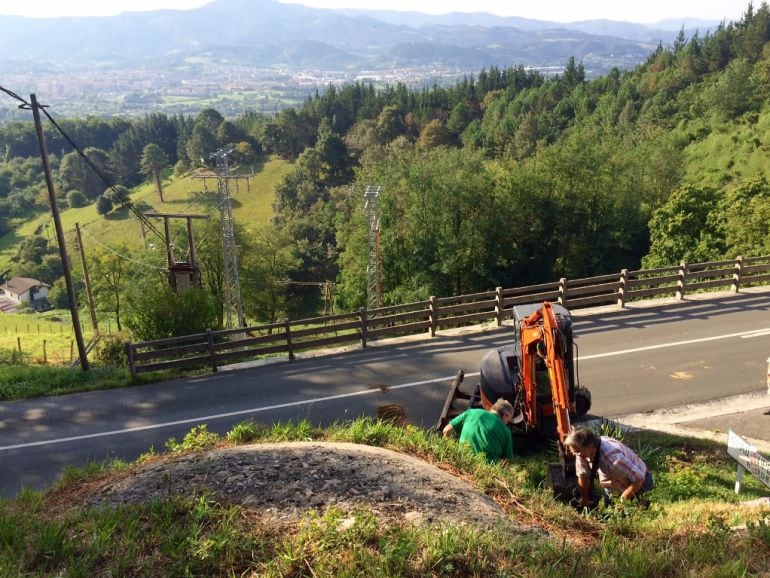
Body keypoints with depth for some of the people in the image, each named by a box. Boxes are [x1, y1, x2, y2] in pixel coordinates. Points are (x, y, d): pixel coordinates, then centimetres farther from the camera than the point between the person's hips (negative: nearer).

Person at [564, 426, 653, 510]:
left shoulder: (612, 456, -42)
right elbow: (582, 475, -8)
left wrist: (622, 501, -24)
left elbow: (639, 478, -36)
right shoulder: (582, 451, -21)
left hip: (636, 483, -6)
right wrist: (585, 500, -1)